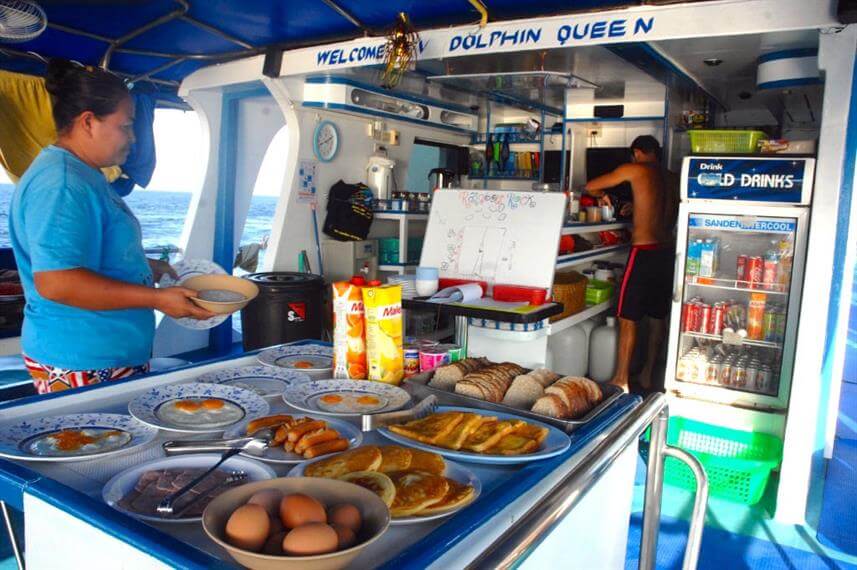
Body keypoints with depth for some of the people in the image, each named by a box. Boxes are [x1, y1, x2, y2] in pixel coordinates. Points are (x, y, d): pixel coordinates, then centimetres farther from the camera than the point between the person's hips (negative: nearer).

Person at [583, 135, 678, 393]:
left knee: (628, 318, -3)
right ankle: (647, 375, 24)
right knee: (657, 317, 14)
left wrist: (602, 195, 24)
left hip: (644, 252, -7)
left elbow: (590, 186, 2)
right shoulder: (669, 179, 14)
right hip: (666, 251, 7)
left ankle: (621, 380, 0)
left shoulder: (635, 170, -4)